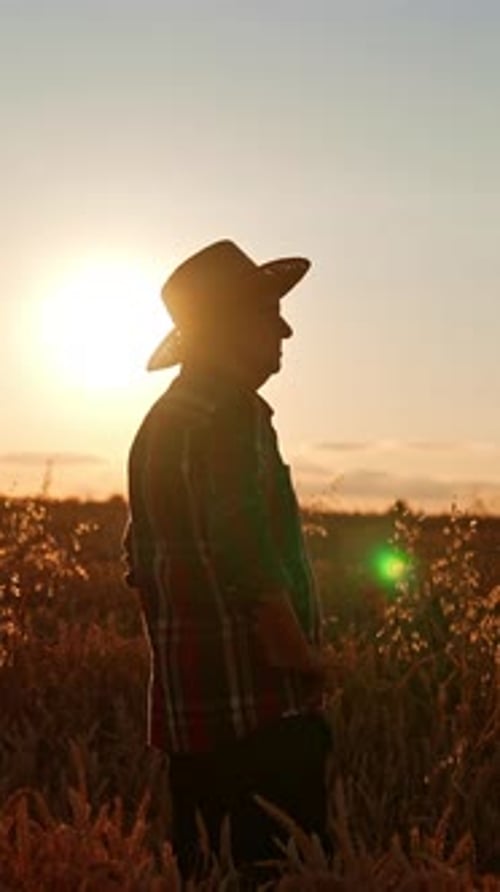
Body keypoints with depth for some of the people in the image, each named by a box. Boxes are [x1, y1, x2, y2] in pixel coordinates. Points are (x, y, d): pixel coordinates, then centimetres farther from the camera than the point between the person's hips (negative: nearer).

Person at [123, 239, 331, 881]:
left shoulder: (159, 423, 15)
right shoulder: (228, 416, -15)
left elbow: (142, 561, 21)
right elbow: (254, 568, -21)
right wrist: (304, 659, -11)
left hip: (188, 711, 10)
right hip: (259, 713, -10)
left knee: (204, 868, 14)